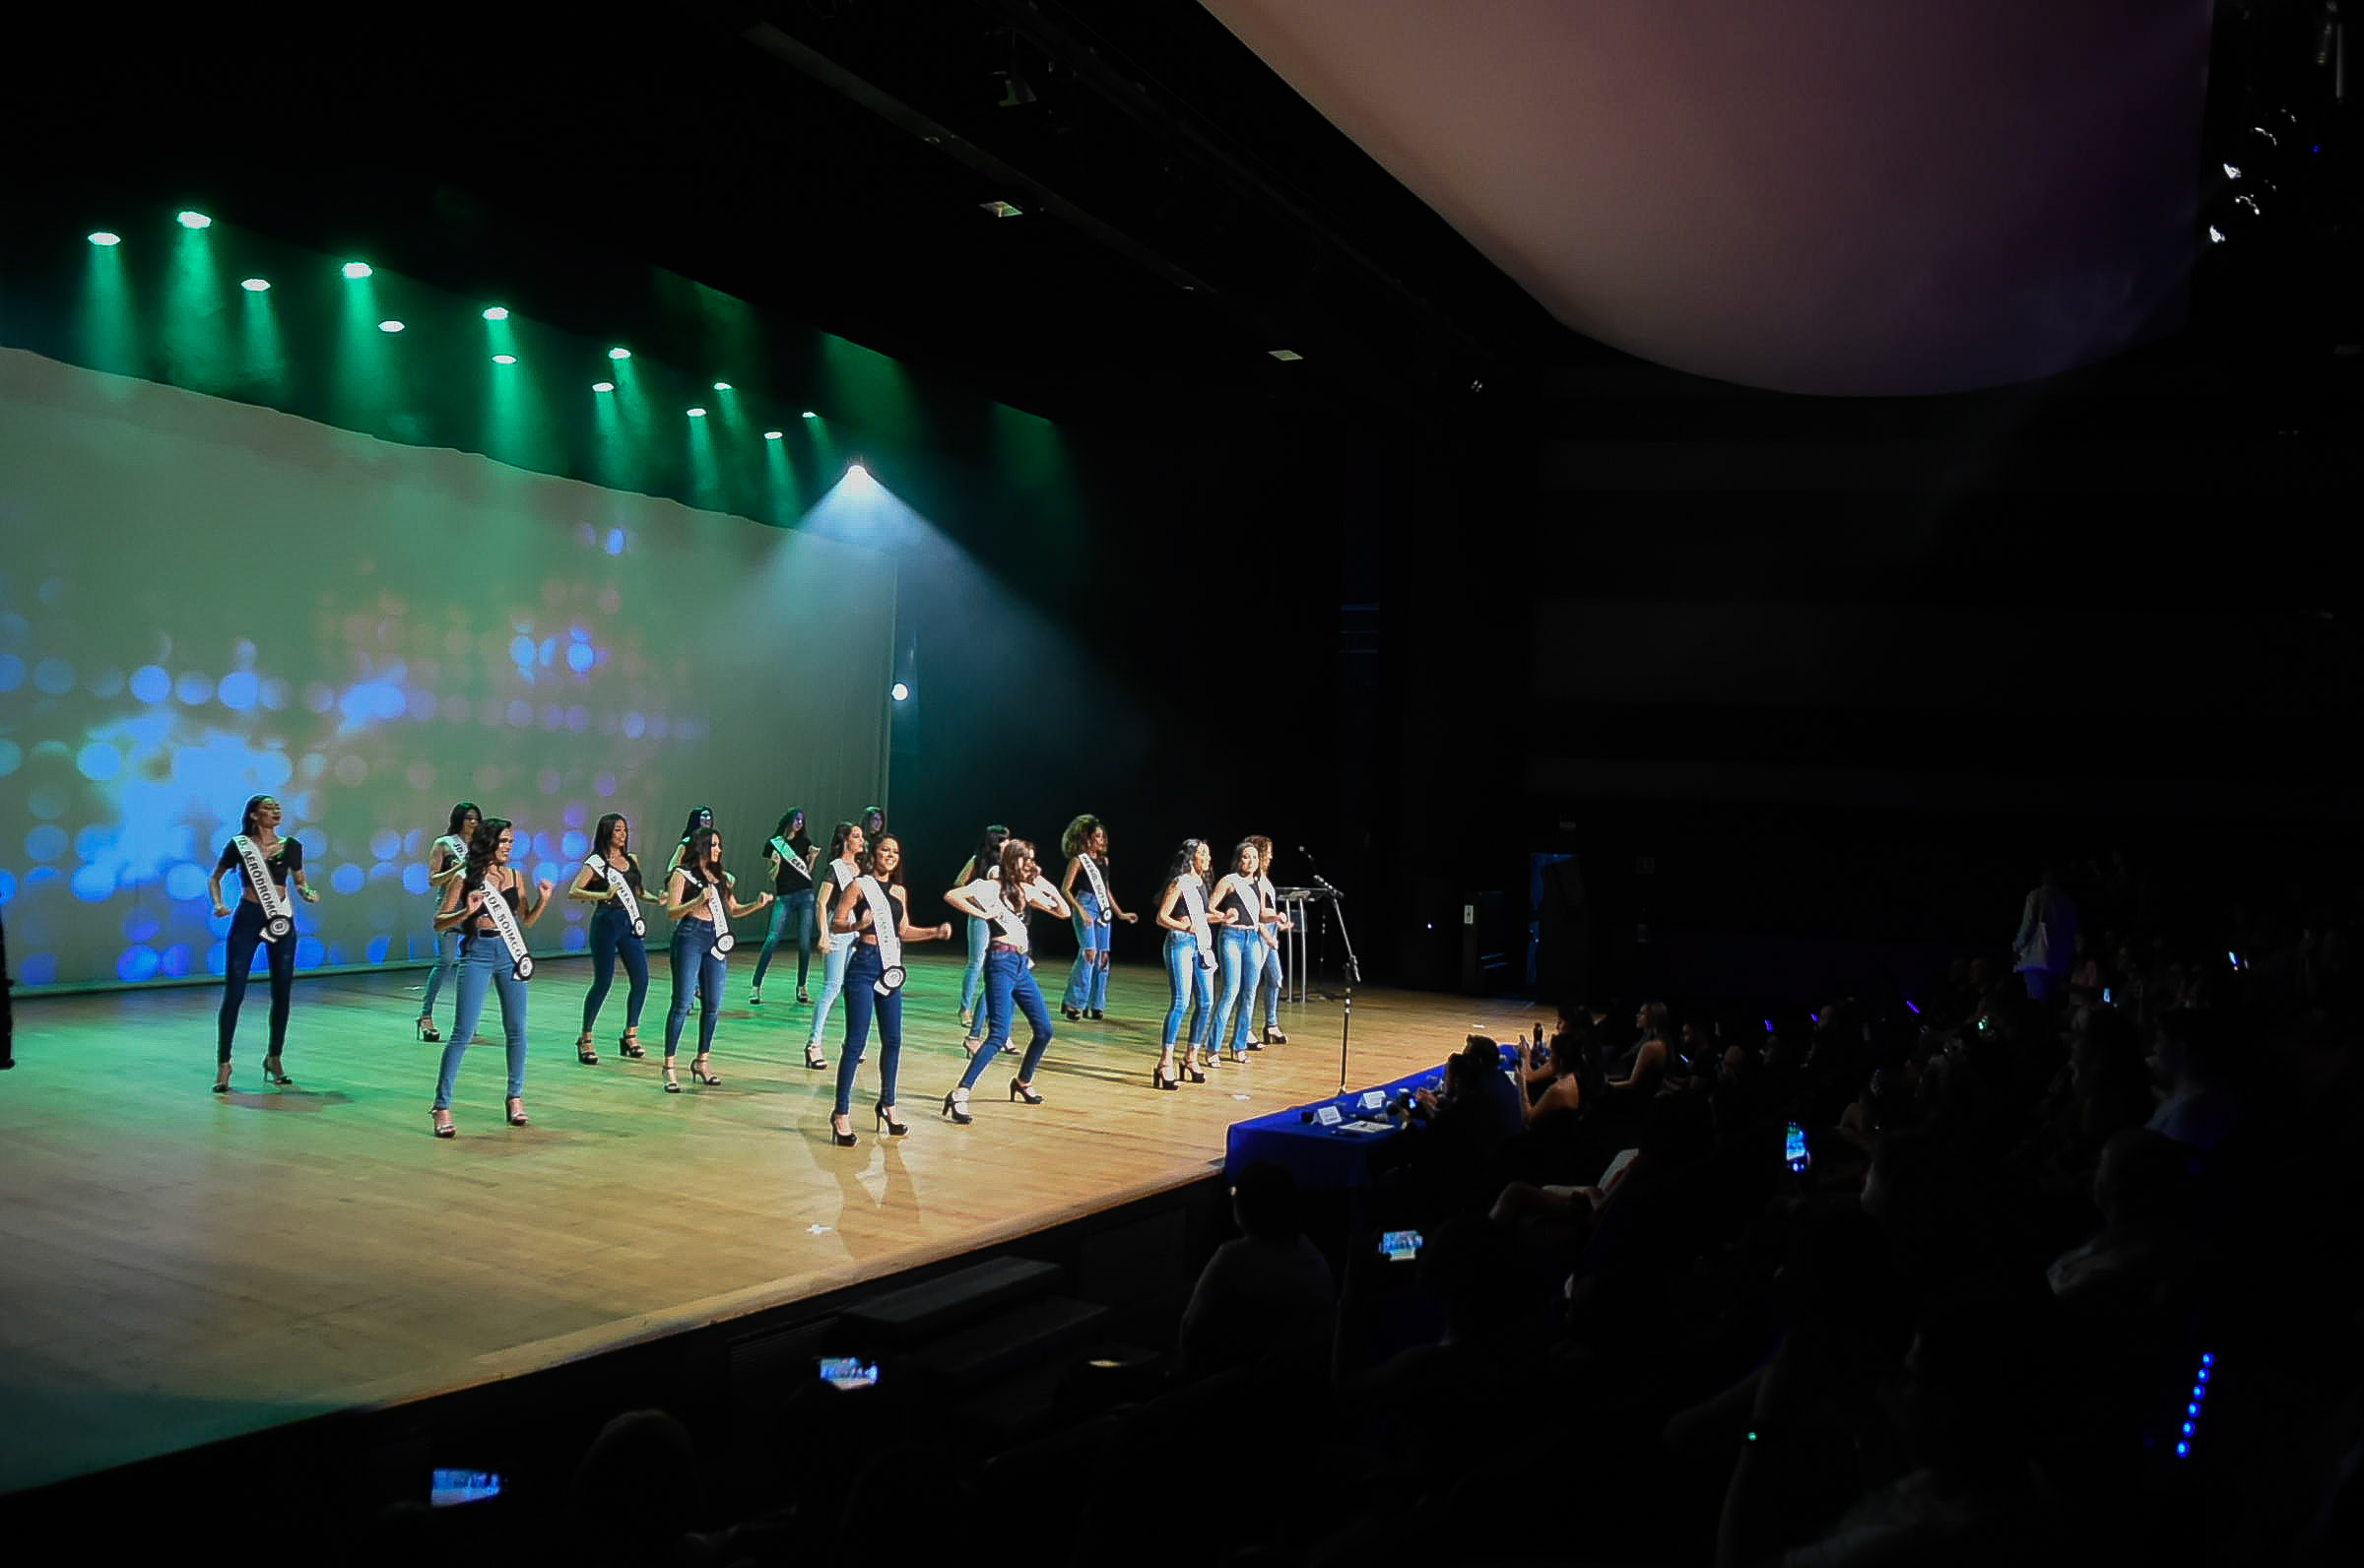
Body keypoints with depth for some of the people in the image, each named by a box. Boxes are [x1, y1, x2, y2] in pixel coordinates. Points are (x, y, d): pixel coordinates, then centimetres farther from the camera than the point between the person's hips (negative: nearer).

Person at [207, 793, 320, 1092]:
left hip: (281, 922, 3)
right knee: (233, 993, -5)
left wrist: (308, 894, -7)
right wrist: (218, 905, -7)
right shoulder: (239, 845, -1)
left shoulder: (291, 846, 5)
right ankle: (223, 1064, 3)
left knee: (282, 993, 6)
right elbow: (214, 878, 9)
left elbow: (300, 883, 15)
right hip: (247, 920, -3)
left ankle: (274, 1061, 20)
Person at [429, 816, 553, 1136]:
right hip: (477, 953, -4)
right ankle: (442, 1106, 2)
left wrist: (542, 901, -1)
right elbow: (439, 922, -3)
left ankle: (516, 1097, 22)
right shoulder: (466, 879, -2)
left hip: (510, 954, 4)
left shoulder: (515, 877, 9)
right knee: (463, 1033, -6)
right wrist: (466, 912, -20)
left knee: (516, 1029, 7)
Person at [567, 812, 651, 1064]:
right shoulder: (596, 862, -4)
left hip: (631, 923, 6)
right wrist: (605, 895, -26)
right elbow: (573, 892, -13)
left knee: (641, 980, 0)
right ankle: (585, 1039, 9)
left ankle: (630, 1035, 14)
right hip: (607, 922, -6)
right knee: (603, 982, -5)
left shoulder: (632, 860, 13)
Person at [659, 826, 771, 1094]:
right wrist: (698, 901, -21)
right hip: (690, 938, -6)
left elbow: (733, 910, 22)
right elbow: (671, 913, -6)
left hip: (717, 941, 6)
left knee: (713, 1006, 6)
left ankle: (701, 1061, 19)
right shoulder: (682, 875, 1)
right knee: (682, 1003, -6)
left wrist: (756, 904, 5)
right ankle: (669, 1066, -1)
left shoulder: (722, 877, 17)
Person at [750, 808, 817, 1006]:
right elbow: (771, 877, 6)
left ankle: (801, 988, 9)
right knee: (772, 940, -10)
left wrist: (812, 858, -4)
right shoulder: (773, 844, 6)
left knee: (805, 942, -1)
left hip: (805, 895, 2)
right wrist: (776, 864, -13)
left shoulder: (805, 842, 11)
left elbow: (808, 872, 12)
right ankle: (756, 987, -7)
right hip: (784, 897, -2)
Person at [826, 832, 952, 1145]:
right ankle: (841, 1113, 0)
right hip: (863, 965, -6)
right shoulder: (859, 886, -4)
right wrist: (857, 925, -27)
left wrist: (936, 932, 10)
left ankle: (887, 1105, 24)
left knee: (893, 1041, 9)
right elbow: (835, 924, -8)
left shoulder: (900, 892, 14)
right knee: (856, 1042, -7)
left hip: (890, 967, 6)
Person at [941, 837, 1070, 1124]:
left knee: (1044, 1030, 11)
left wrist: (1048, 887, 4)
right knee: (999, 1035, -18)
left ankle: (1023, 1082, 33)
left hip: (1022, 965, 8)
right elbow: (952, 896, -18)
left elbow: (1063, 912, 16)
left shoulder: (1026, 890, 14)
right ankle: (960, 1095, -18)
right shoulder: (993, 887, -7)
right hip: (1002, 963, -8)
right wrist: (983, 914, -17)